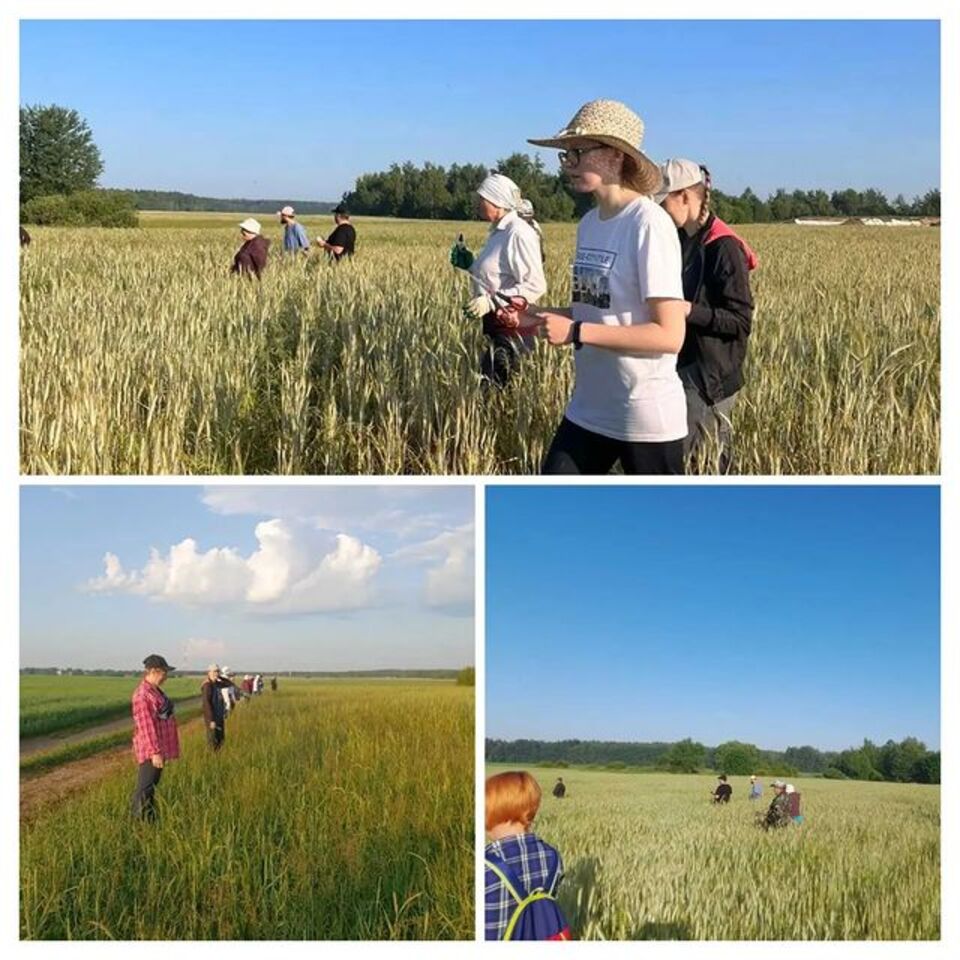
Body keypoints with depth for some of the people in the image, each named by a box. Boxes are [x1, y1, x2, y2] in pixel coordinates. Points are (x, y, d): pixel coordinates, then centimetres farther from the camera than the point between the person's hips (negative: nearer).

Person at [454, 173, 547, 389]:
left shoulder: (519, 233, -15)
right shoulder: (498, 232, 14)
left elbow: (535, 286, -21)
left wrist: (492, 301, -26)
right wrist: (469, 263, 9)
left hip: (512, 324, -9)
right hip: (494, 323, 9)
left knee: (493, 385, -14)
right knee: (488, 382, 7)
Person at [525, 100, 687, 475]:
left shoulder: (648, 224, -17)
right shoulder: (589, 223, 6)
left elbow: (669, 335, -21)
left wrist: (576, 332, -23)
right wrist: (536, 316, -1)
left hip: (646, 416, -8)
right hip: (588, 409, 8)